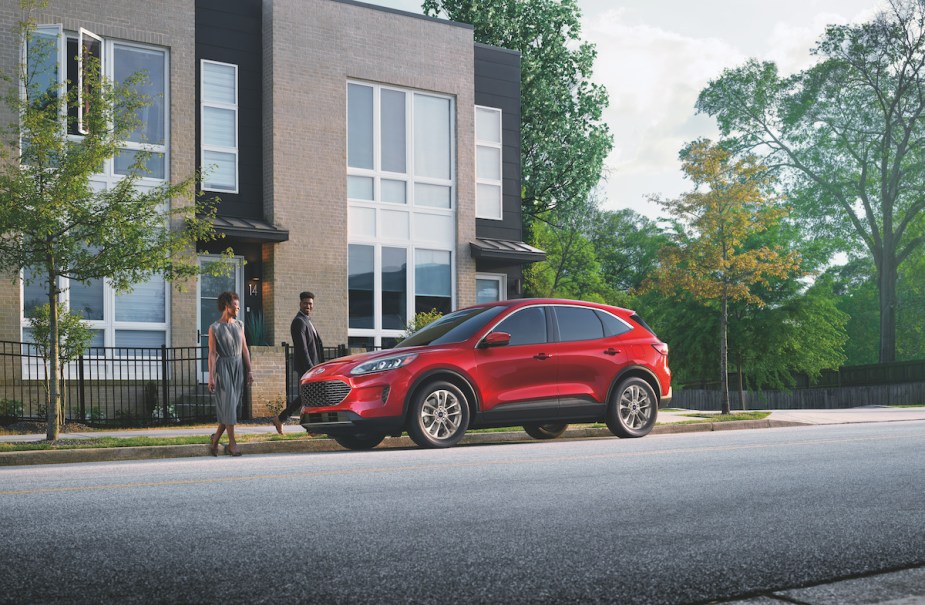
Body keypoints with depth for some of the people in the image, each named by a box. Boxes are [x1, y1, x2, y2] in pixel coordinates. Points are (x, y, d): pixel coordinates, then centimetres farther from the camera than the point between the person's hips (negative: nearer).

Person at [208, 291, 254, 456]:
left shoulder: (239, 325, 11)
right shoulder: (214, 328, -3)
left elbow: (244, 349, 12)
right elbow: (212, 353, -6)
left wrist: (249, 371, 8)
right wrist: (211, 376, -12)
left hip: (238, 367, 5)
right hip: (223, 367, -5)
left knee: (231, 405, 3)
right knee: (228, 404, -8)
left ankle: (216, 439, 17)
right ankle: (232, 443, -5)